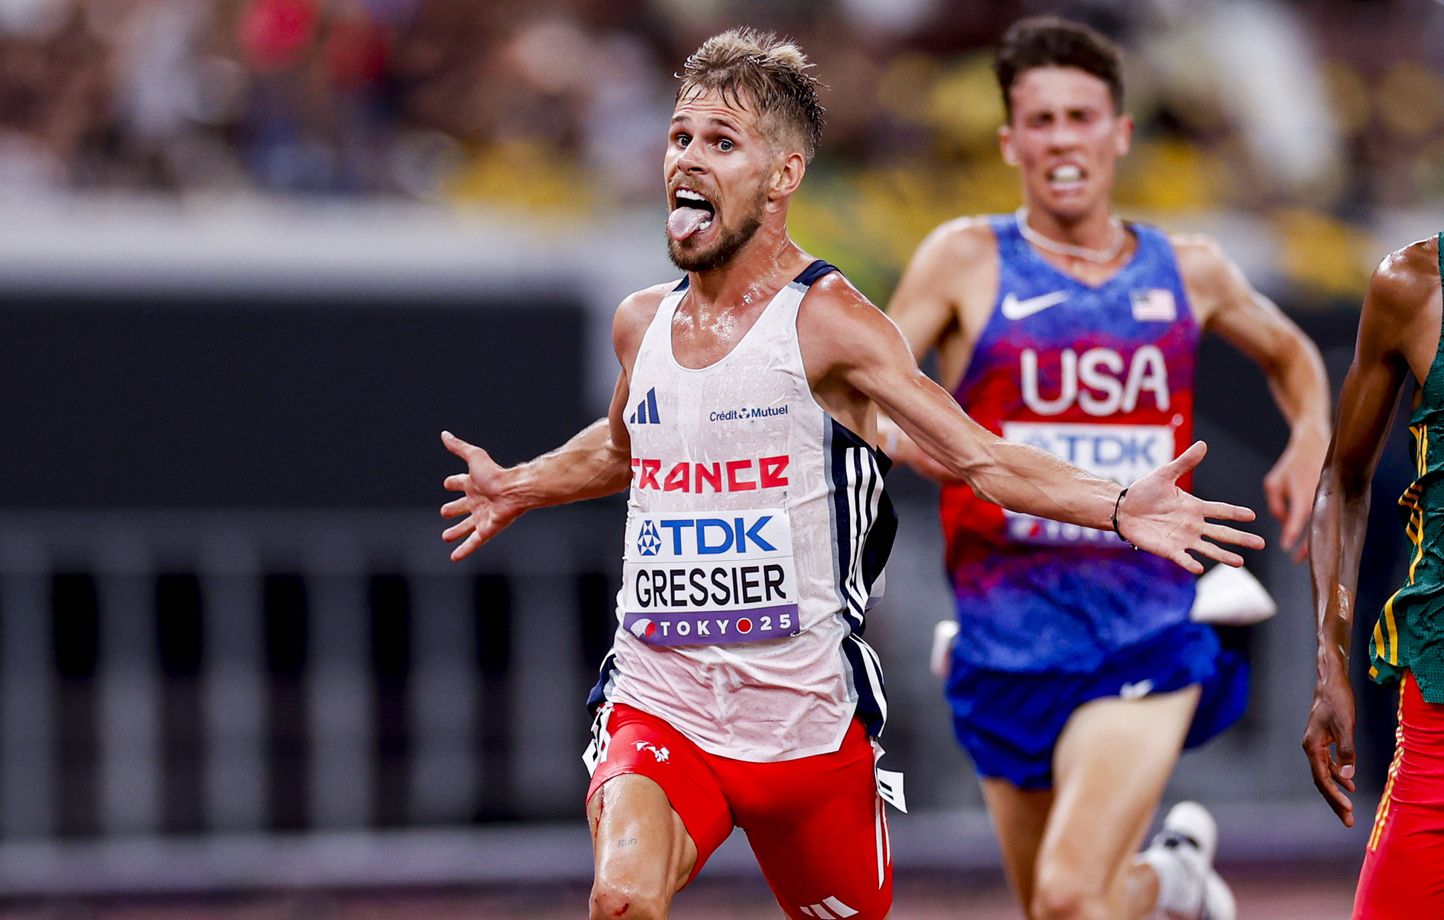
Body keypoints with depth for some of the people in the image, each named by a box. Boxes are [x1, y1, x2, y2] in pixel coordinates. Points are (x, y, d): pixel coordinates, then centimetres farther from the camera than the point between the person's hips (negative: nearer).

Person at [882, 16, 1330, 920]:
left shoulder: (1188, 270, 7)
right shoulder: (967, 260, 0)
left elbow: (1290, 352, 26)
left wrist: (1312, 439, 7)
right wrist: (904, 432, -25)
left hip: (1145, 633, -1)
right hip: (1008, 635, 1)